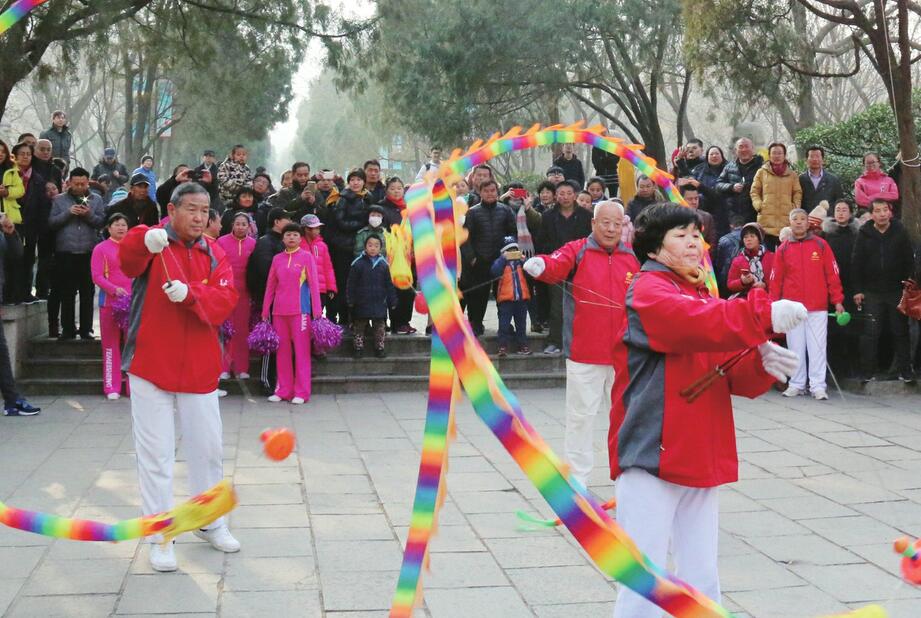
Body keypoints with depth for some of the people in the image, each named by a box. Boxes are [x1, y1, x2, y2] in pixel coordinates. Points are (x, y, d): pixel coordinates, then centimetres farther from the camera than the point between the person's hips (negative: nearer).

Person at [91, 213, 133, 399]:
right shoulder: (101, 248, 2)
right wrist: (115, 289, -19)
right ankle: (112, 387, 6)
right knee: (111, 344, 1)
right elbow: (97, 276, -5)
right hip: (110, 300, -2)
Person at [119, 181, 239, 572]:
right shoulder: (155, 243, -2)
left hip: (199, 369, 4)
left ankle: (210, 522, 32)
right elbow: (128, 261, -26)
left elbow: (226, 300, -8)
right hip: (150, 365, -3)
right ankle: (160, 536, 11)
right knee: (155, 453, 1)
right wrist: (145, 241, -49)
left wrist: (189, 293, -27)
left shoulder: (215, 255, 7)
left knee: (208, 448, 13)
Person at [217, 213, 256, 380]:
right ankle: (223, 367, 4)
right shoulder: (222, 241, -2)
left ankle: (241, 367, 14)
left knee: (242, 329, 6)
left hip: (243, 292, 2)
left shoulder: (253, 243, 4)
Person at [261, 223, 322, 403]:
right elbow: (270, 286, 12)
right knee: (282, 350, 7)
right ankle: (283, 390, 14)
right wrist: (265, 311, 8)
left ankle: (301, 392, 0)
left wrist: (317, 311, -7)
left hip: (300, 310, -4)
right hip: (279, 311, 4)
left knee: (301, 350, -2)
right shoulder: (277, 259, 10)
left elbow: (314, 284, -2)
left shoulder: (306, 256, 0)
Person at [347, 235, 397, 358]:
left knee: (380, 327, 8)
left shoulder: (383, 264, 4)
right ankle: (358, 348, 17)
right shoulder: (358, 263, -4)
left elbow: (389, 285, 9)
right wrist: (350, 301, -5)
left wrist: (392, 301, 7)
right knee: (359, 327, 7)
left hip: (379, 304, 2)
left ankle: (380, 348, 18)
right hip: (361, 304, -2)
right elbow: (351, 284, -2)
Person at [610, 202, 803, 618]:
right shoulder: (648, 291, -7)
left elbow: (732, 375, 9)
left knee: (701, 581, 14)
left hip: (700, 458, 8)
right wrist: (764, 315, -38)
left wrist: (763, 364, -11)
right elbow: (695, 323, -30)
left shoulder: (704, 297, 17)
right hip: (652, 455, -8)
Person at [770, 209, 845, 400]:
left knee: (817, 347, -1)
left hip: (818, 308, -1)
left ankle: (818, 386, 2)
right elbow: (776, 280, 7)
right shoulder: (783, 250, 7)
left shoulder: (821, 245, 4)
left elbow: (832, 274, 3)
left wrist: (837, 301, -1)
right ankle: (796, 384, 14)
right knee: (795, 348, 6)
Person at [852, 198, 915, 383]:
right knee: (870, 334, -1)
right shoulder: (864, 234, -1)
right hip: (872, 293, 0)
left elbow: (909, 261, 1)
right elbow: (856, 264, 0)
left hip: (897, 291, 0)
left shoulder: (900, 232, 0)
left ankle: (905, 371, 13)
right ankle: (867, 372, 6)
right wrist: (858, 290, -3)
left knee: (900, 332, 6)